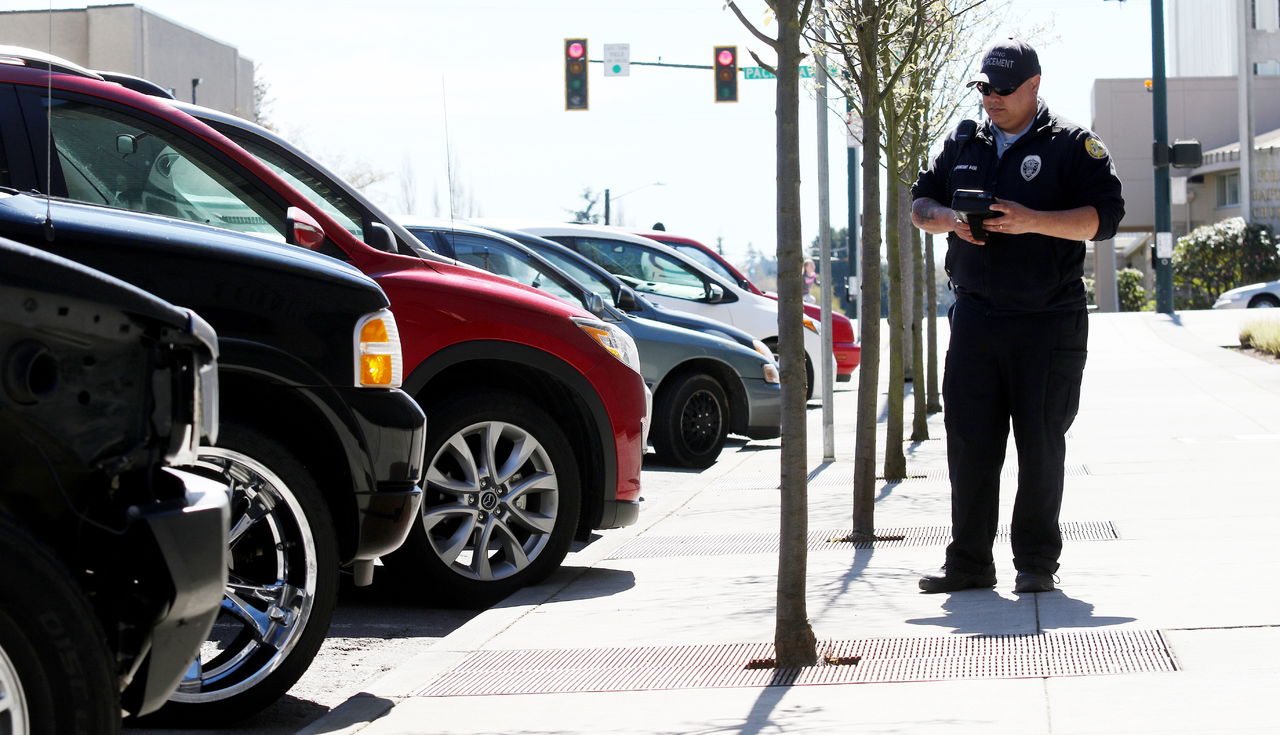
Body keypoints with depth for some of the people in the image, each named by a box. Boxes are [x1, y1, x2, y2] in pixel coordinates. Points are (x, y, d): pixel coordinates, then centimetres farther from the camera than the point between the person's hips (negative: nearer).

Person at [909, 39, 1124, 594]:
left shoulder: (1072, 145, 0)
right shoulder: (963, 144, 15)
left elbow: (1105, 215, -8)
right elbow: (920, 202, 19)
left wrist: (1034, 221, -20)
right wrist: (947, 220, -4)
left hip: (1049, 324, -4)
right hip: (975, 316, 4)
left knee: (1041, 445, 1)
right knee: (969, 443, 3)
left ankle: (1036, 563, 11)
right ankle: (969, 563, 10)